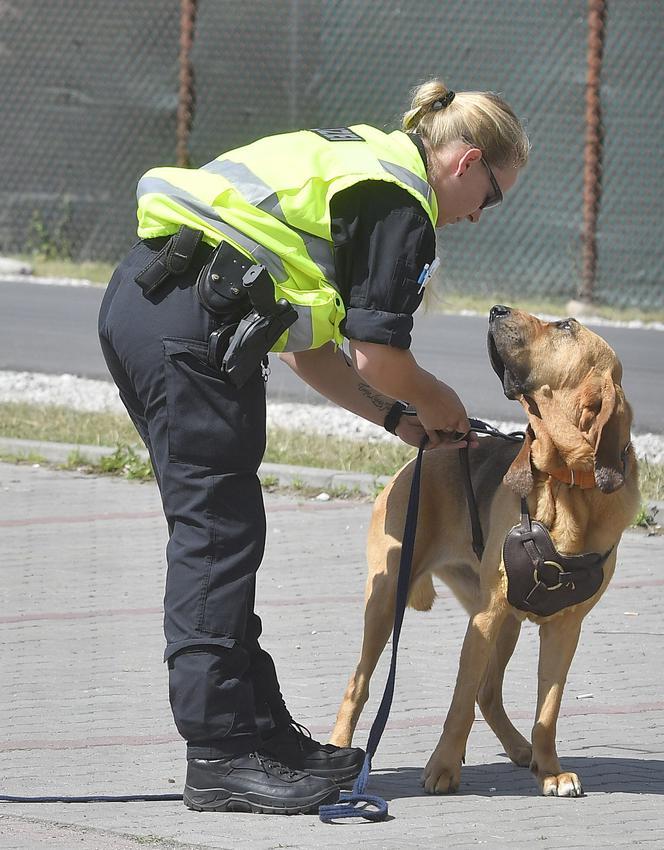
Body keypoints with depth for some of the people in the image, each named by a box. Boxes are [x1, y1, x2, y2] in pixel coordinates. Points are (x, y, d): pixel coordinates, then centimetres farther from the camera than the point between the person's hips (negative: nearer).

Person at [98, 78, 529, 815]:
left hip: (137, 300, 10)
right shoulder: (401, 204, -3)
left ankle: (259, 729, 21)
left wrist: (398, 420, 24)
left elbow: (310, 350, 27)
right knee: (219, 530, -7)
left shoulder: (356, 164, 26)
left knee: (215, 527, 14)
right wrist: (438, 407, 13)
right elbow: (378, 357, -6)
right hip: (191, 321, -10)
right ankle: (220, 757, -5)